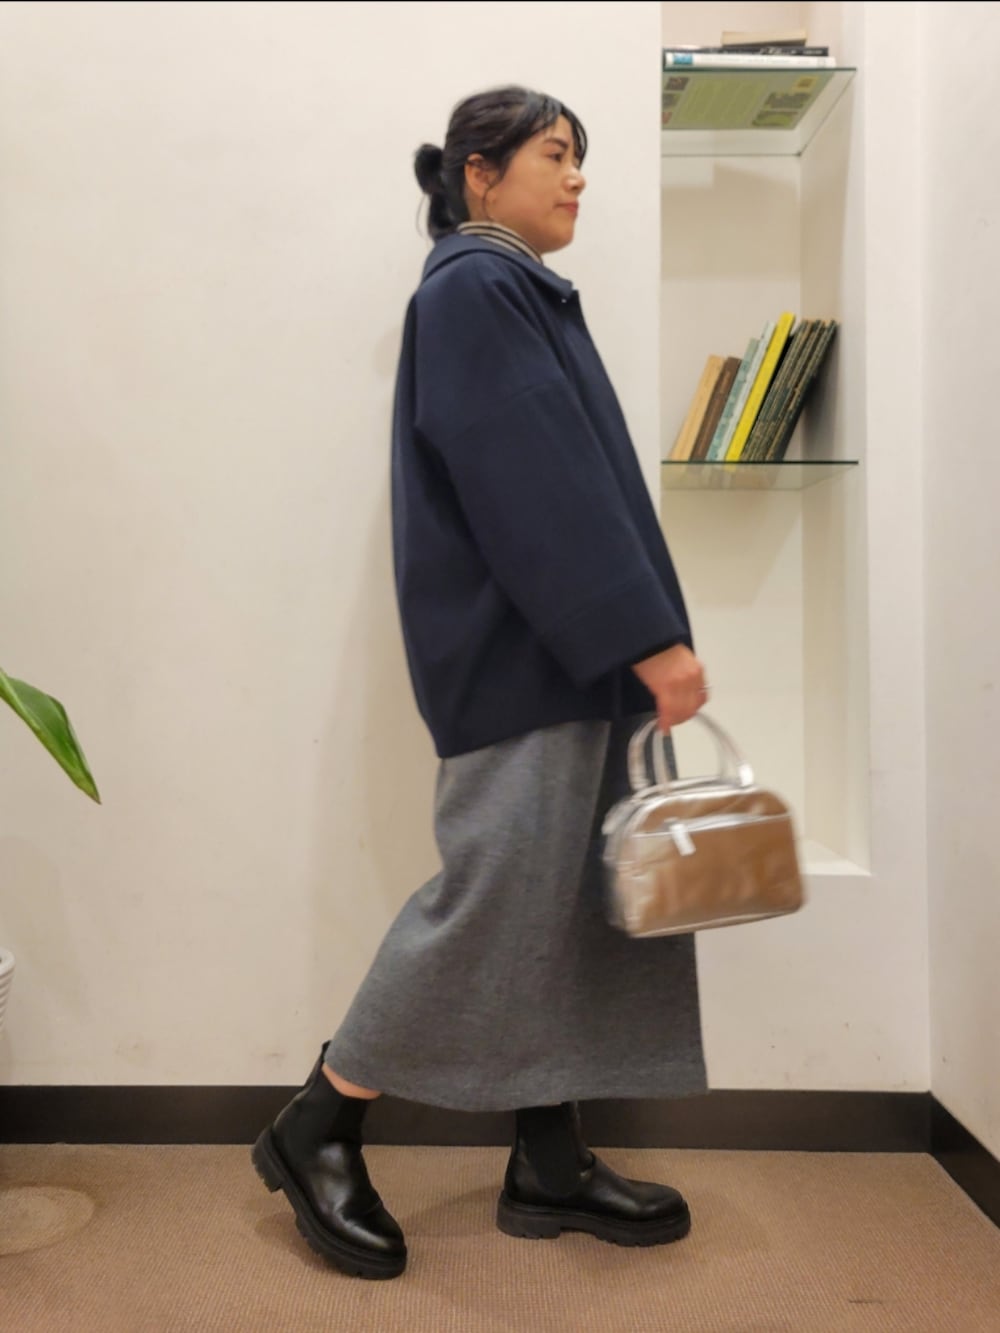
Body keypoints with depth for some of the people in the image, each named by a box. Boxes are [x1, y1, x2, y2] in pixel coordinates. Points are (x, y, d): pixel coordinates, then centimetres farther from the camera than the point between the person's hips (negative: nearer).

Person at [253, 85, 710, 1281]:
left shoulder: (519, 296, 22)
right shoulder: (472, 289, -7)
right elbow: (537, 487, -18)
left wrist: (635, 637, 15)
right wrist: (648, 637, -18)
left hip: (571, 652, 10)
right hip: (518, 656, -10)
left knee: (579, 896, 9)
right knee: (494, 897, -5)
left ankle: (550, 1166, 22)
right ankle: (316, 1132, 14)